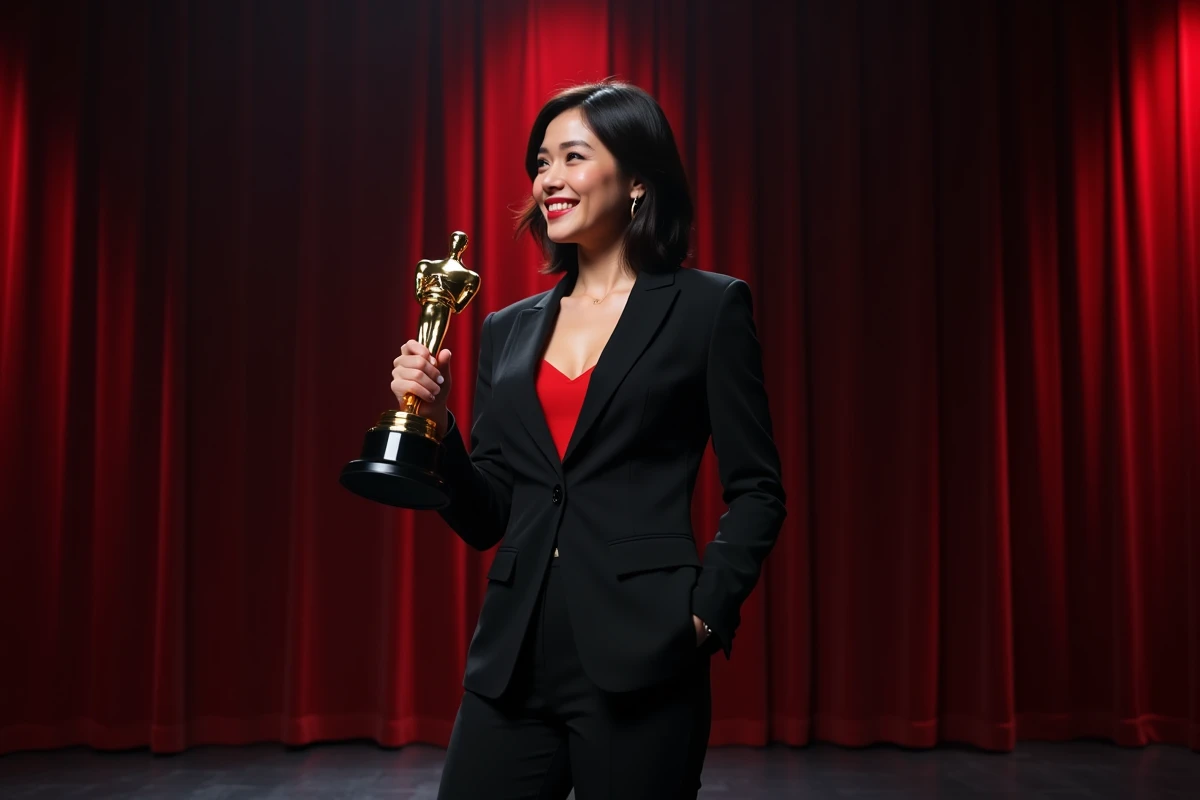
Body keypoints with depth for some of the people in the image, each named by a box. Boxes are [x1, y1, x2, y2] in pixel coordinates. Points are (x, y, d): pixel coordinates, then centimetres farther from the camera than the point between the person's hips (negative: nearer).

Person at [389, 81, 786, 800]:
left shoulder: (707, 307, -1)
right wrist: (435, 420, -3)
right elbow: (485, 519, 11)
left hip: (638, 661, -4)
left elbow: (757, 491, -1)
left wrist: (706, 612, -11)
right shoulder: (509, 329, 12)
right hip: (512, 662, 4)